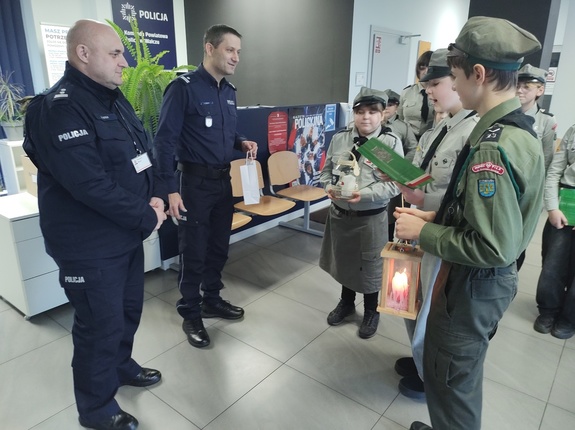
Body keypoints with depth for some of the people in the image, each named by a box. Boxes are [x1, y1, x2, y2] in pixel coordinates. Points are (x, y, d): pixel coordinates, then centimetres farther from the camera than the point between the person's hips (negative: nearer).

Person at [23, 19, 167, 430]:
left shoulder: (115, 100, 10)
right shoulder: (58, 109, -20)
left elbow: (143, 154, 13)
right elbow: (91, 184, -28)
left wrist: (156, 196, -5)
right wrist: (147, 218, -19)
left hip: (128, 234, 9)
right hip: (90, 246, -9)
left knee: (129, 309, 23)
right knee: (100, 325, 6)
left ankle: (121, 365, 48)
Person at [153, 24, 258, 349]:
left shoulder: (229, 91, 10)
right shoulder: (183, 87, -13)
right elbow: (165, 140, -15)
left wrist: (242, 142, -2)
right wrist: (172, 189, -20)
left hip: (224, 179, 7)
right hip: (195, 181, -7)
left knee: (220, 246, 16)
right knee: (194, 252, 3)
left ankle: (212, 300, 35)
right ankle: (191, 315, 21)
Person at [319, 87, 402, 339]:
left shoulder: (391, 143, -12)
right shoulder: (339, 139, 0)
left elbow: (394, 185, -15)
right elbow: (326, 170, 9)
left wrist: (363, 194, -26)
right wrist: (329, 187, -12)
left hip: (371, 217, -4)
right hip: (339, 213, 4)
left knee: (370, 266, 13)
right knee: (343, 260, 21)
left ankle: (371, 312, 39)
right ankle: (347, 302, 47)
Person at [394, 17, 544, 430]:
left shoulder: (493, 147, -28)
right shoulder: (519, 128, 4)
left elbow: (492, 247, -29)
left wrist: (423, 232, -18)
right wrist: (436, 216, 5)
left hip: (474, 284, -10)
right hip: (484, 279, 10)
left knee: (450, 376, 12)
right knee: (460, 371, 28)